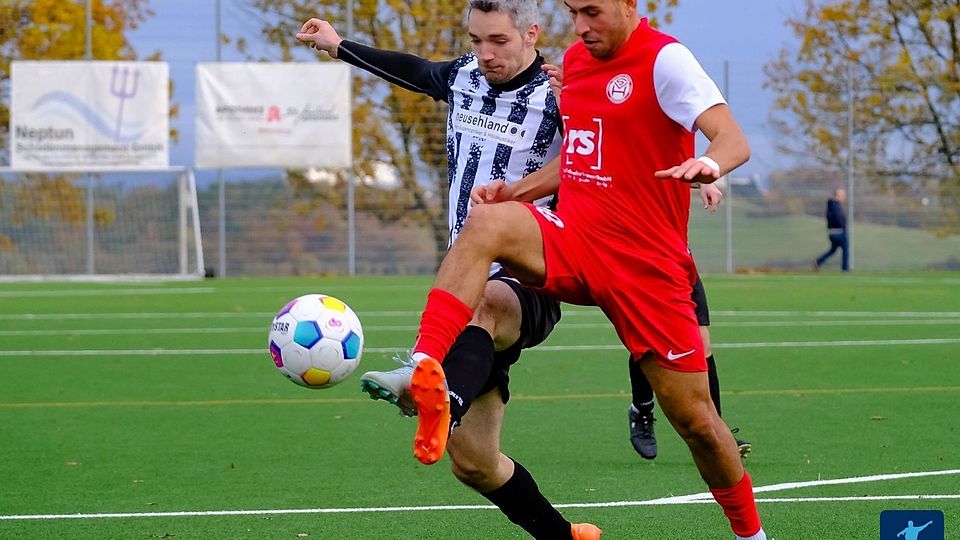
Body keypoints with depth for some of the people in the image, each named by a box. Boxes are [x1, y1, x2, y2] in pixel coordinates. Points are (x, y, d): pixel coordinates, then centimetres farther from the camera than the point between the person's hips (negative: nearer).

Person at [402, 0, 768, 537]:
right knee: (485, 223, -28)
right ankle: (424, 372, -41)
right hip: (572, 240, 5)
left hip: (648, 265, -5)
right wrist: (516, 189, 11)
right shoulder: (575, 59, 12)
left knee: (694, 418, -1)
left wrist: (709, 163, -44)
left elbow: (734, 140, -21)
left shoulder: (663, 59, -9)